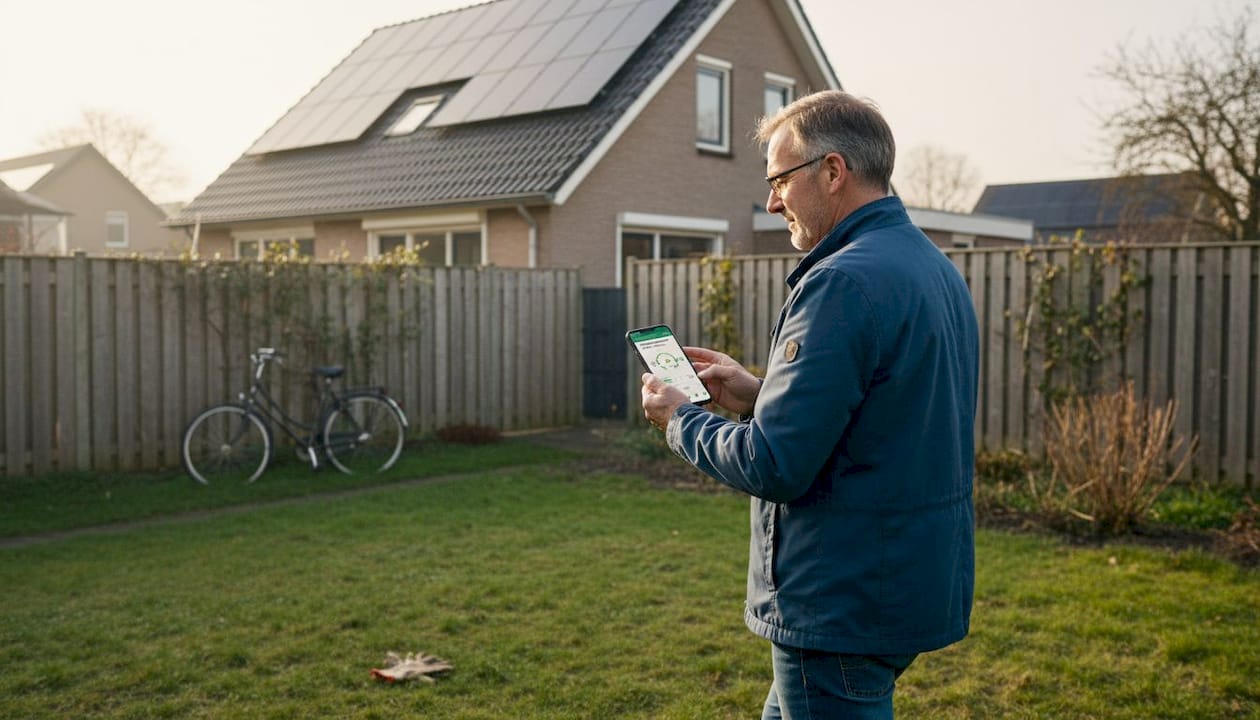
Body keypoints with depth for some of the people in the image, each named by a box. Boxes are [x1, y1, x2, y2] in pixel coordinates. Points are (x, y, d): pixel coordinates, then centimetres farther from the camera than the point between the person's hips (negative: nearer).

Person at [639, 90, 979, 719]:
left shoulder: (843, 282, -22)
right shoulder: (936, 268, 9)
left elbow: (774, 467, -23)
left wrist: (680, 419, -6)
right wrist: (758, 394, 11)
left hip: (847, 607, -9)